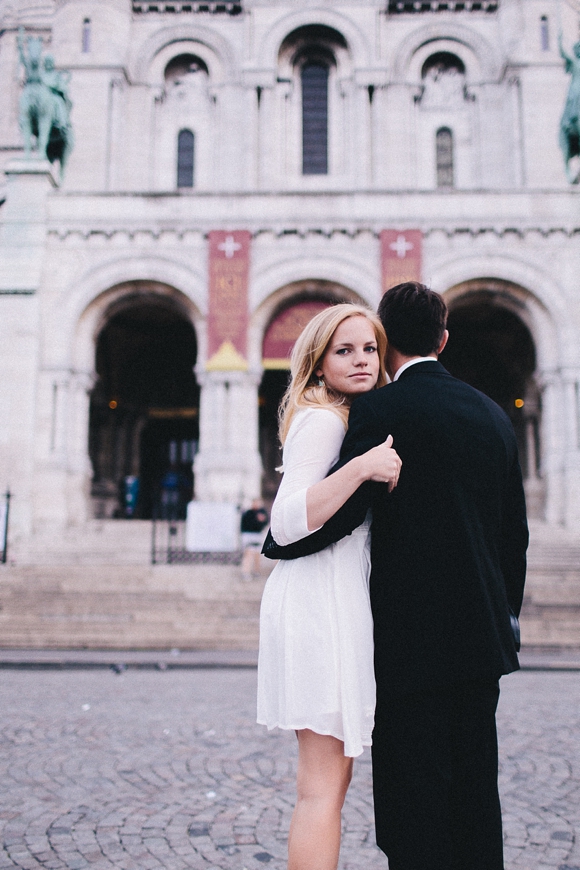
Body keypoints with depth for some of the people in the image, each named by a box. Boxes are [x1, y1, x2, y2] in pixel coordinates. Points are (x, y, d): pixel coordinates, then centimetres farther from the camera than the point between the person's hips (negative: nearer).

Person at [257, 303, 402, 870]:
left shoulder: (344, 419, 20)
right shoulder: (322, 420, -10)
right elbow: (285, 523, -22)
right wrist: (362, 468, -29)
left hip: (338, 603, 10)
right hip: (320, 597, -10)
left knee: (333, 775, 15)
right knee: (322, 785, -7)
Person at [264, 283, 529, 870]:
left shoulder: (379, 410, -10)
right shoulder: (492, 415, 10)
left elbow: (336, 513, -18)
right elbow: (514, 532, 14)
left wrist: (270, 547, 1)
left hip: (412, 639, -7)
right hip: (481, 638, 7)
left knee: (414, 804, 2)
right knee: (474, 792, 15)